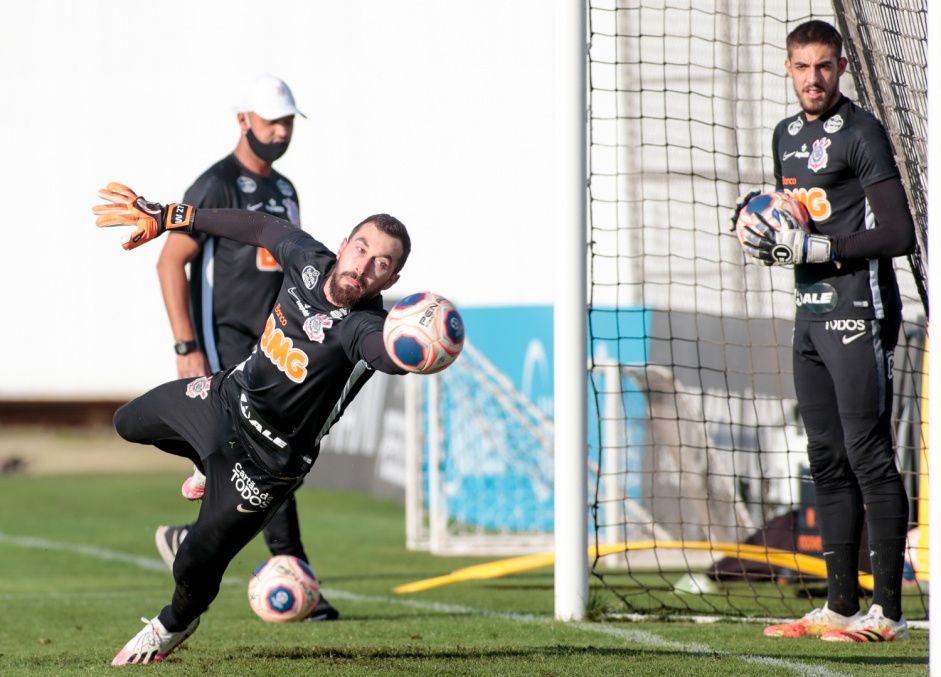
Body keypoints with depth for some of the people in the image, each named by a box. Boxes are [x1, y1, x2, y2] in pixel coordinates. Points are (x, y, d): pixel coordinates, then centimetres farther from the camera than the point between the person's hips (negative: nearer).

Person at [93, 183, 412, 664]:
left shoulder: (362, 327, -34)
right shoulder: (309, 260, -16)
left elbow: (391, 355, -57)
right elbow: (262, 228, 3)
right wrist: (165, 217, 8)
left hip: (267, 459, -7)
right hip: (227, 395, 7)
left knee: (194, 567, 0)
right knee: (129, 424, 30)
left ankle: (176, 624, 35)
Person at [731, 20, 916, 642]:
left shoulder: (862, 133, -9)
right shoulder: (787, 136, 17)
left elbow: (899, 235, -14)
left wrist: (817, 248, -16)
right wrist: (764, 231, 7)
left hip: (858, 312, -9)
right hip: (810, 312, 9)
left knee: (869, 456, -11)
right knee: (827, 460, 9)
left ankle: (888, 612, -10)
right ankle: (841, 607, 14)